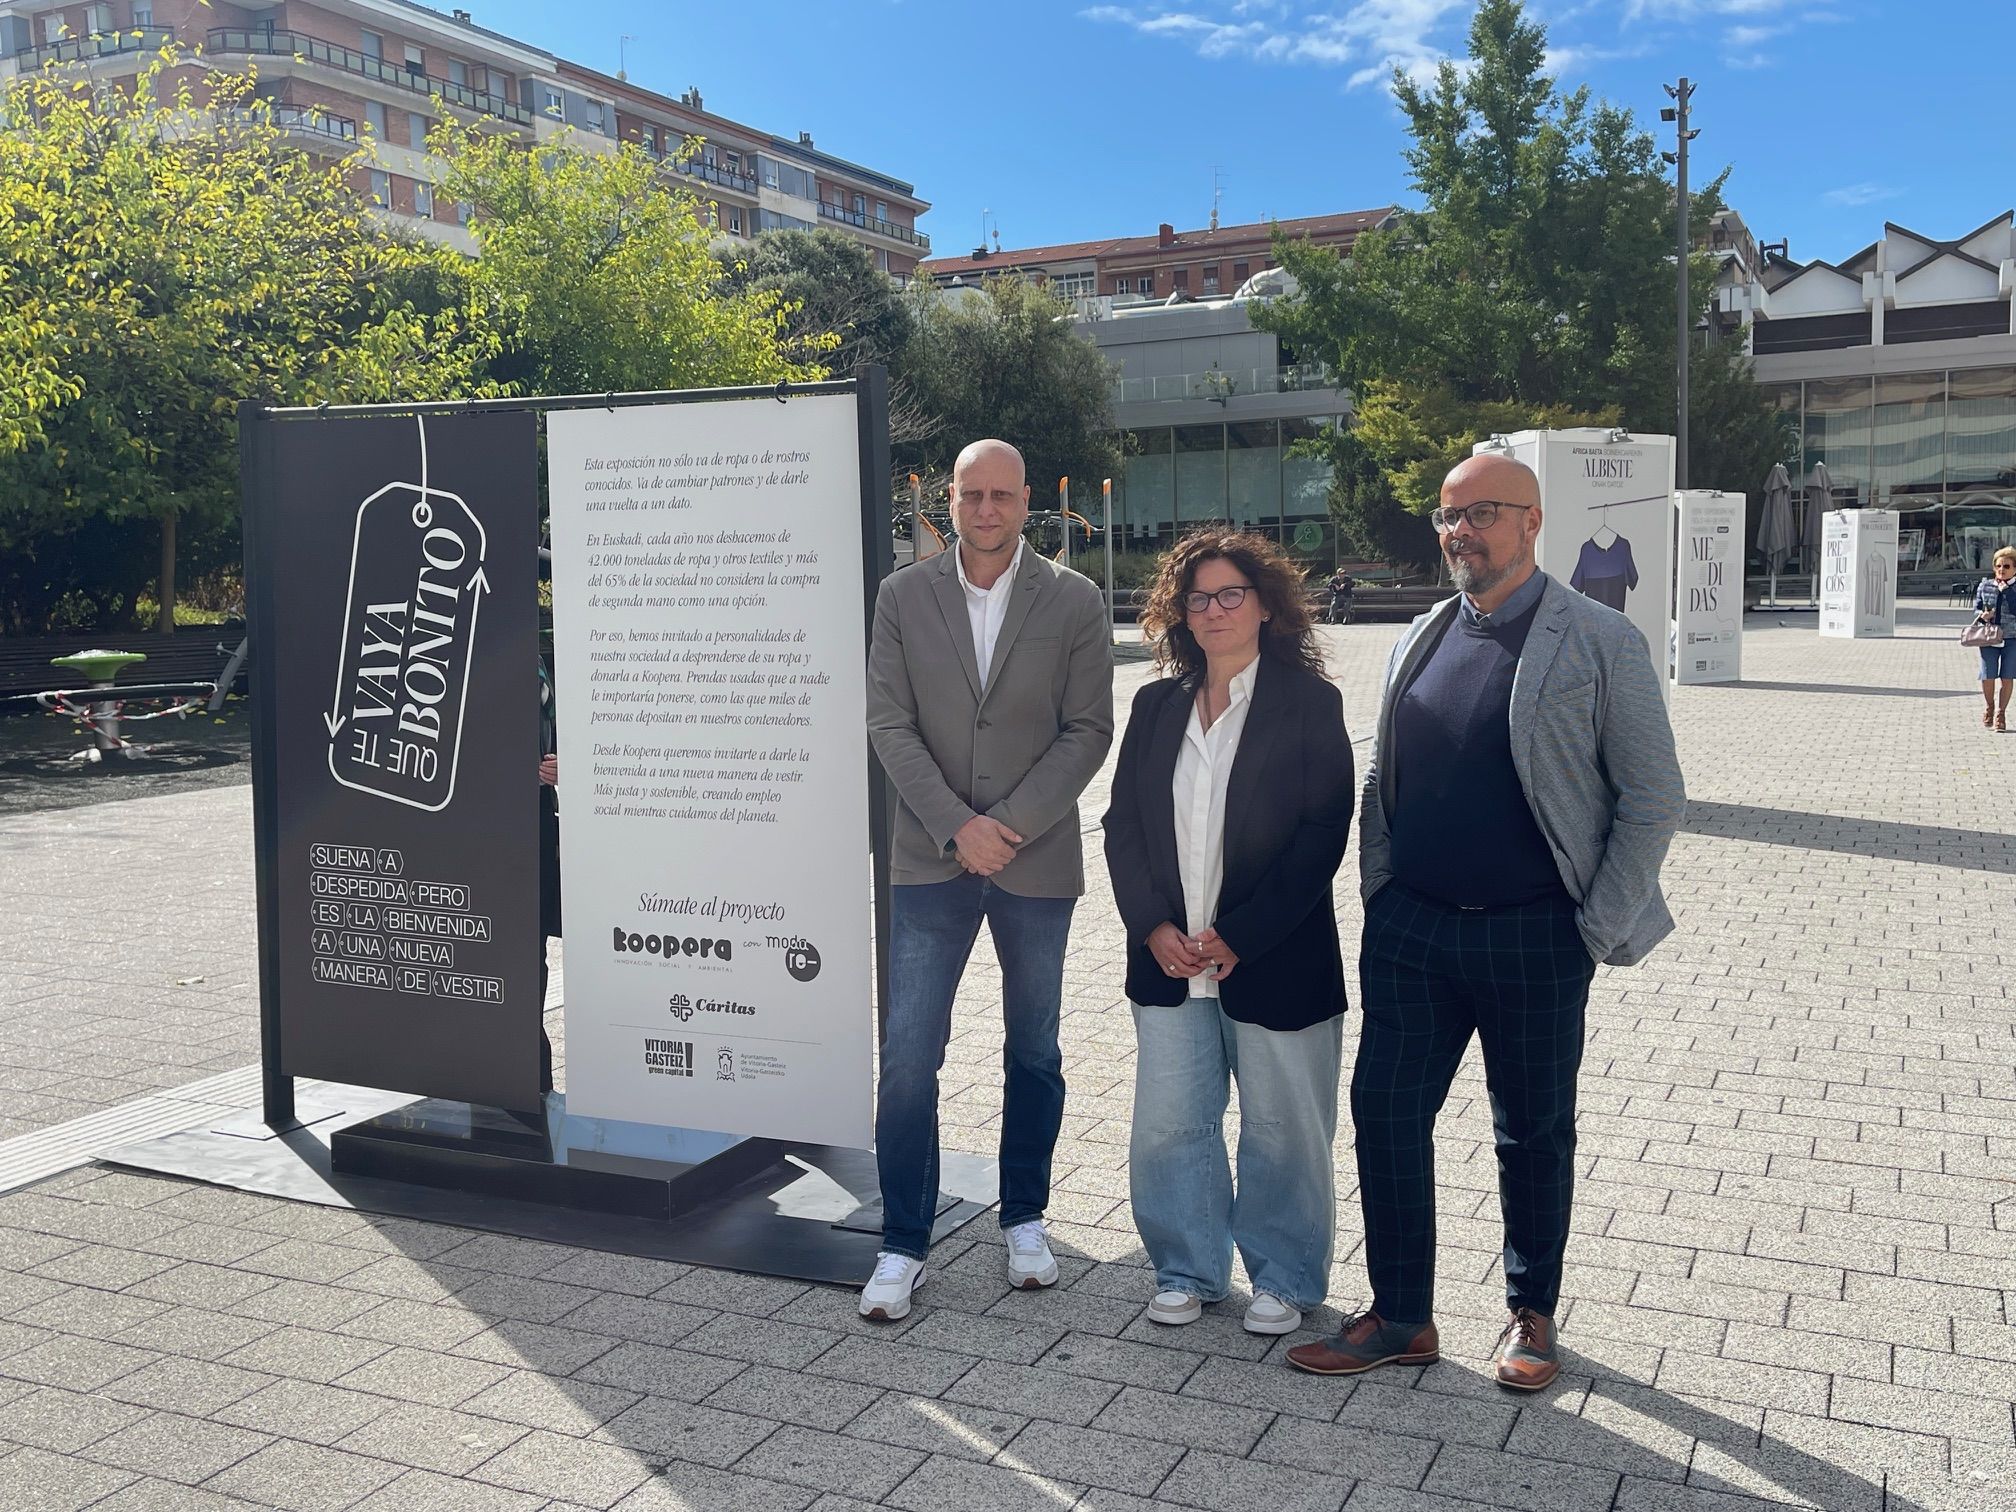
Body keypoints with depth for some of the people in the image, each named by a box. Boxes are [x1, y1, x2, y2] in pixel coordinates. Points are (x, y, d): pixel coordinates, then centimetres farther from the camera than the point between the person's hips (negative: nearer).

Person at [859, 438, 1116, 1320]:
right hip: (931, 858, 0)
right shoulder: (903, 597, 2)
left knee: (1034, 1050, 13)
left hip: (1035, 857, 0)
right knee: (908, 1053, -3)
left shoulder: (1074, 603, -1)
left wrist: (1008, 825, -14)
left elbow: (1087, 732, -4)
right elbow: (891, 726, -2)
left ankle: (1025, 1219, 30)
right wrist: (955, 825, -13)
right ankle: (903, 1245, 9)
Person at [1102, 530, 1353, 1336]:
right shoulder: (1157, 705, 8)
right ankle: (1188, 1271, 27)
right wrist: (1154, 927, -5)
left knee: (1281, 1132, 9)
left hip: (1275, 961, -4)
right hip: (1169, 960, 4)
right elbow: (1124, 824, 8)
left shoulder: (1308, 702, -5)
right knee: (1167, 1125, 7)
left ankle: (1284, 1278, 28)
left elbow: (1322, 835, -10)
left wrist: (1238, 937, -14)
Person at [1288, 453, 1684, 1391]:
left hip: (1534, 936, -4)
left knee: (1534, 1132, 10)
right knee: (1385, 1111, 6)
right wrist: (1378, 894, 8)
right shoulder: (1419, 641, 10)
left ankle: (1530, 1314, 30)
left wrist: (1599, 930, -9)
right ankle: (1400, 1317, 21)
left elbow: (1652, 798, -6)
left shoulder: (1599, 643, -6)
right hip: (1410, 929, 5)